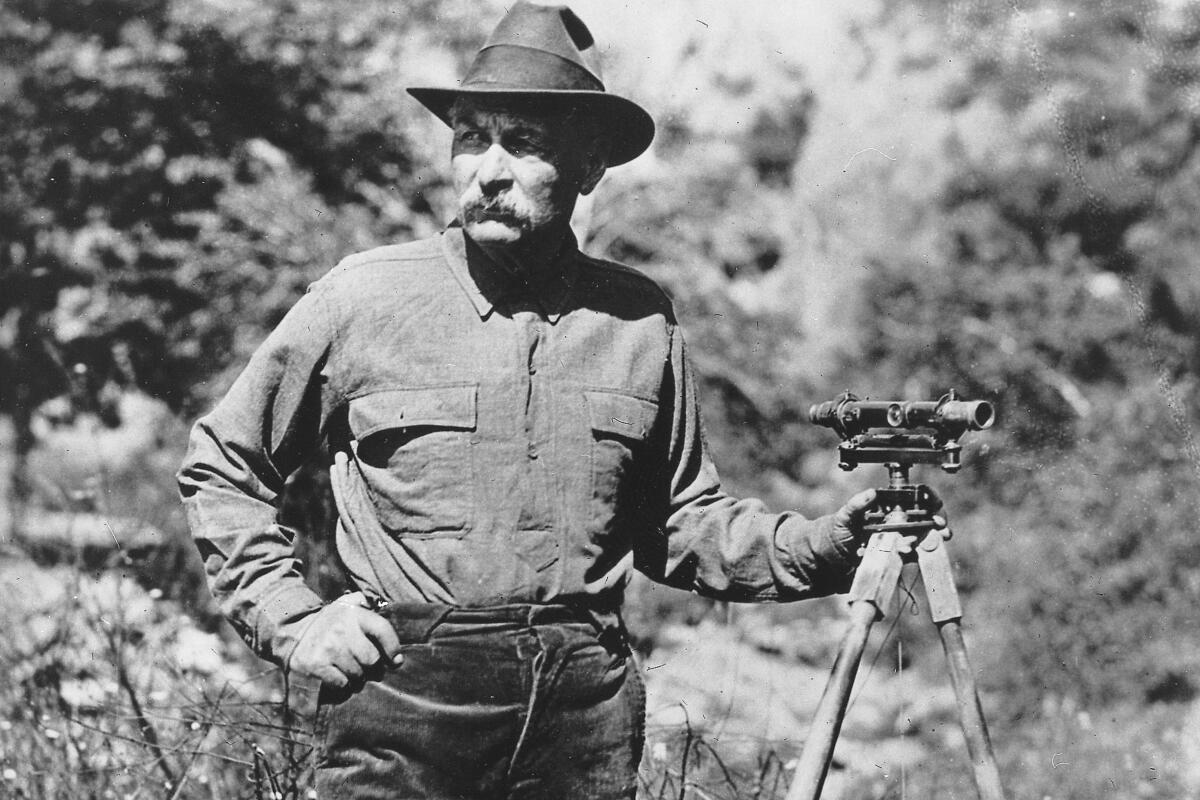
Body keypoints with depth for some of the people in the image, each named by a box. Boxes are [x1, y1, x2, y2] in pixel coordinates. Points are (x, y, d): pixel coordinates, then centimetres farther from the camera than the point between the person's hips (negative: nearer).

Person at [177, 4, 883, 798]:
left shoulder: (641, 319, 5)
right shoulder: (364, 298, -2)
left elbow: (681, 522, 14)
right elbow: (222, 468, 9)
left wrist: (816, 547, -2)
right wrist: (291, 621, 0)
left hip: (588, 710, 2)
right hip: (403, 710, -2)